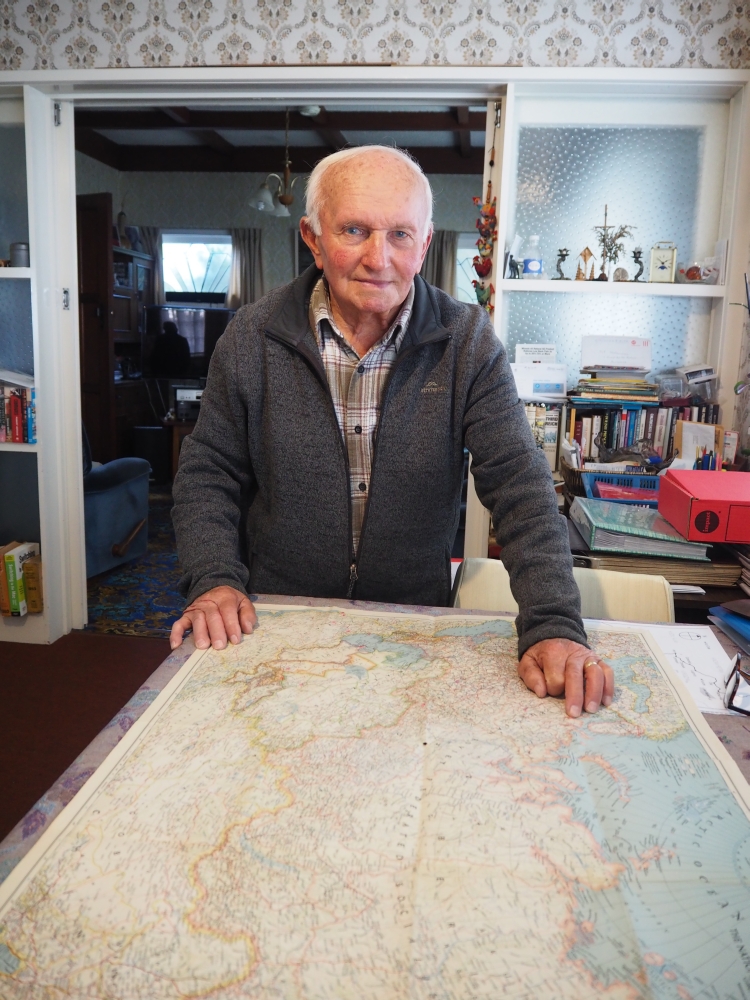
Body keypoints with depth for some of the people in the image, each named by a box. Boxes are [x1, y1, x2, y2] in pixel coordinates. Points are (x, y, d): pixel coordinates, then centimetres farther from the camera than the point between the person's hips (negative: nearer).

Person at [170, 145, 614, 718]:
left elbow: (520, 487, -12)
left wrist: (555, 626, -23)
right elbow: (208, 472, 3)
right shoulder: (254, 337, -4)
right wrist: (214, 580, -13)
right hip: (276, 624, 0)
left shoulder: (468, 343, -7)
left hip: (417, 626, 0)